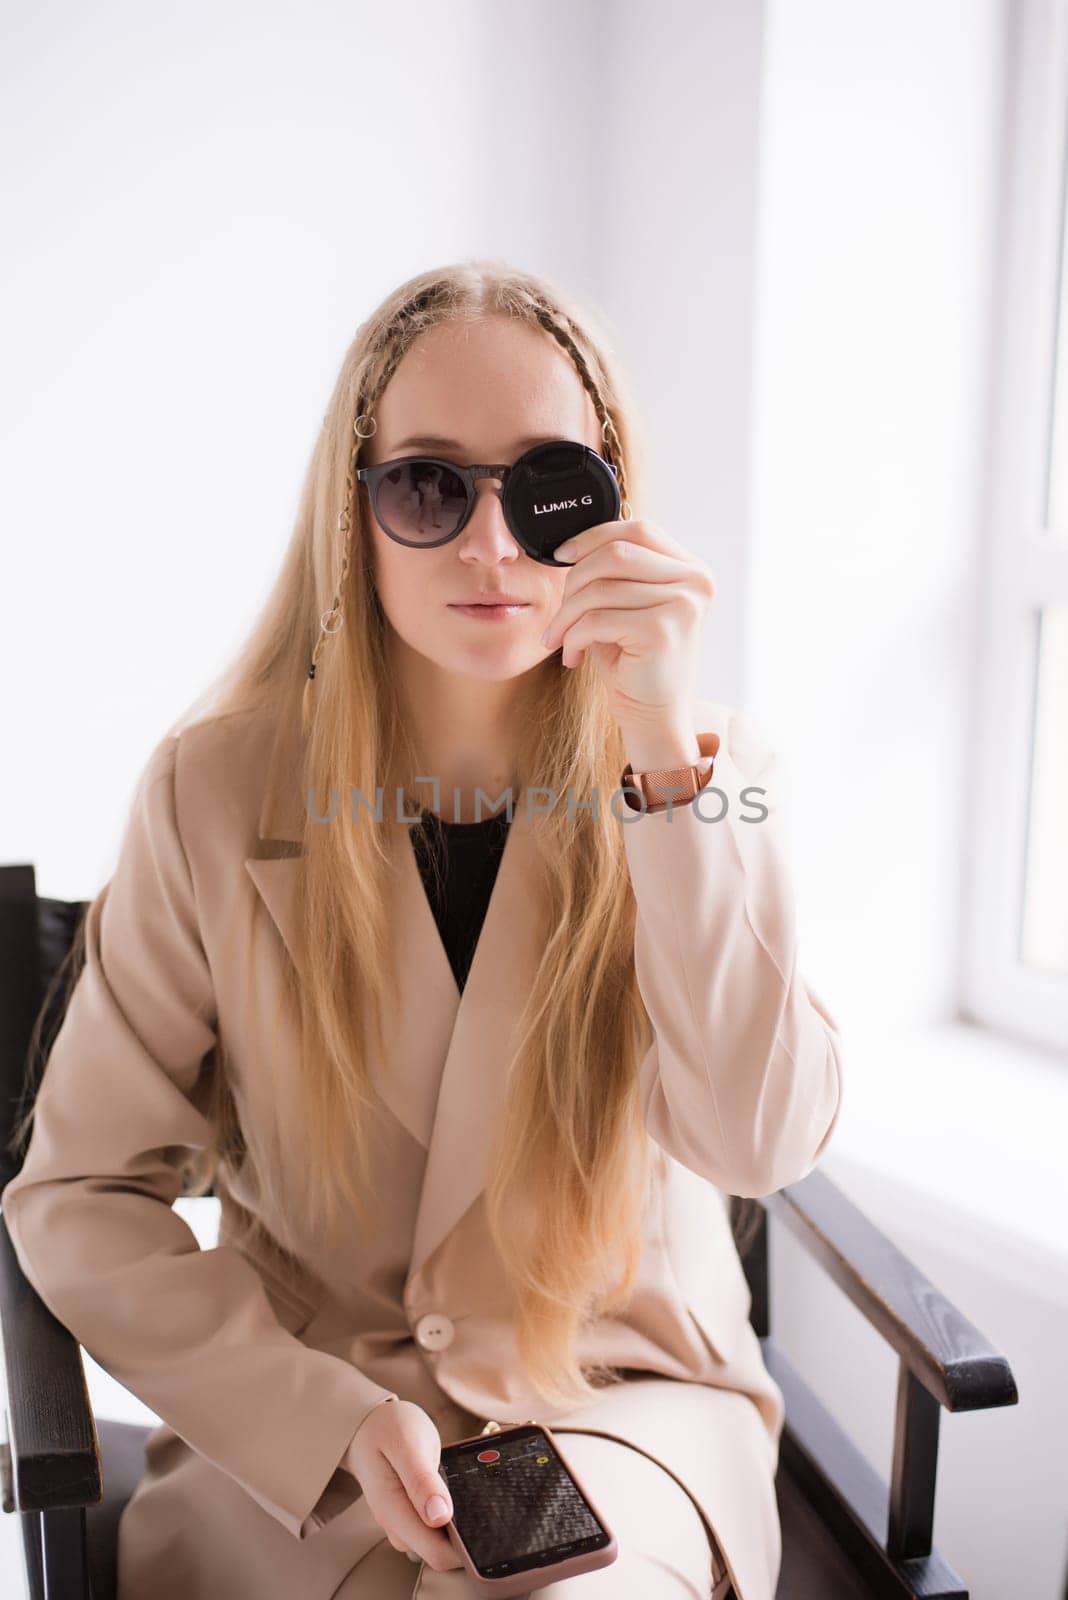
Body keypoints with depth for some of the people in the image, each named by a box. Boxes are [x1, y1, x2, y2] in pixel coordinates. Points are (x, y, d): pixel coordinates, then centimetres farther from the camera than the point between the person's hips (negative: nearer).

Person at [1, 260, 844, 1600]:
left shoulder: (710, 764, -7)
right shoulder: (218, 788, -10)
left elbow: (765, 1142, -20)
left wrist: (667, 752, -27)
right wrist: (335, 1421, -16)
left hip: (628, 1391, 1)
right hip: (292, 1431, 1)